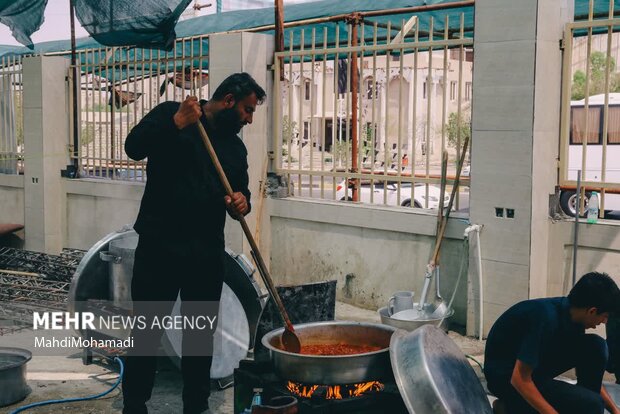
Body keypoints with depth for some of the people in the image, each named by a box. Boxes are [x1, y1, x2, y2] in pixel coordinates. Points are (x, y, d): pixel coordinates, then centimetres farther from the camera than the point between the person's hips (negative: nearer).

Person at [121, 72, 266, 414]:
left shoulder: (236, 146, 16)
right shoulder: (170, 114, 1)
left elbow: (240, 193, 20)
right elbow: (134, 147, -12)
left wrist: (242, 202, -3)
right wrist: (177, 122, -20)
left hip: (207, 253, 5)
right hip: (159, 246, -5)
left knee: (201, 334, 12)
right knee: (147, 331, 2)